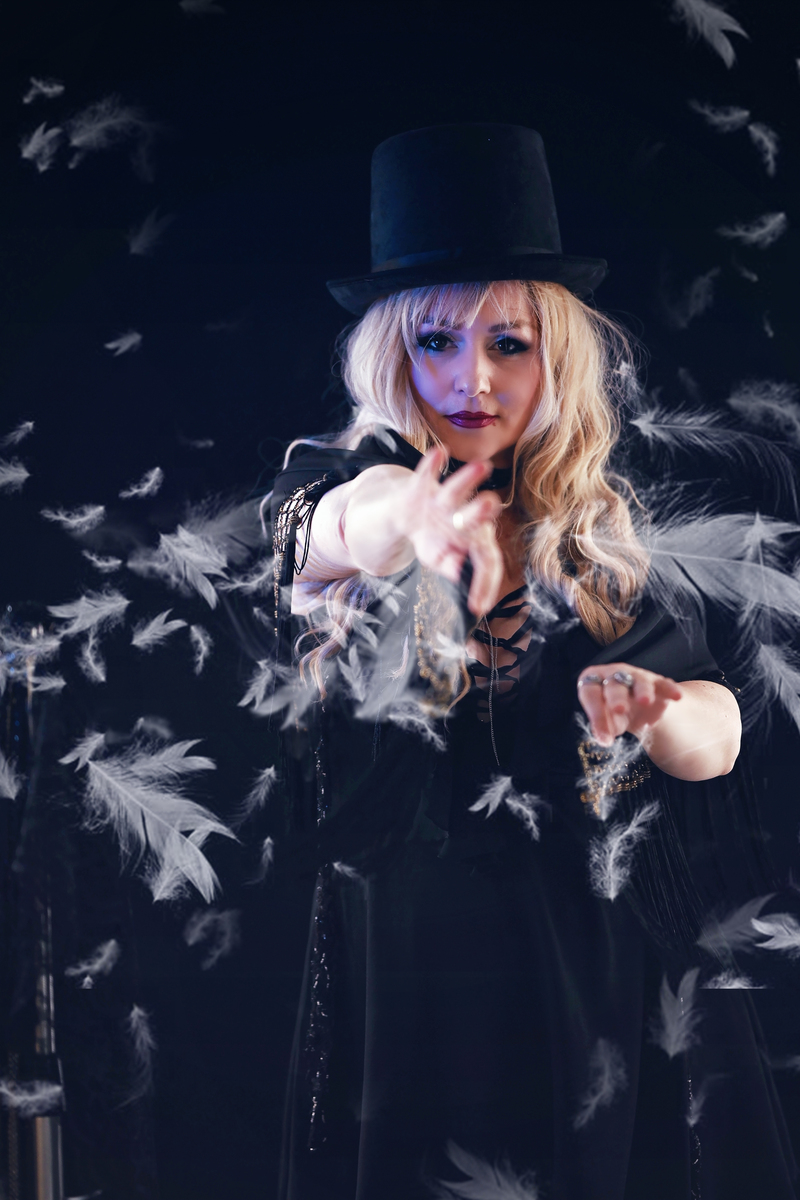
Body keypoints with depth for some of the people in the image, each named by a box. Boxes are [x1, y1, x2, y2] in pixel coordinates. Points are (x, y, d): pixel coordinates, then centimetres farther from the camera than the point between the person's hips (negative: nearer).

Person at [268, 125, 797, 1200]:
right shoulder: (337, 496, -9)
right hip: (422, 977, -3)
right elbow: (352, 516, -34)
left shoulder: (599, 522, 2)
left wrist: (653, 707, -25)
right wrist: (389, 534, -58)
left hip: (624, 978, 3)